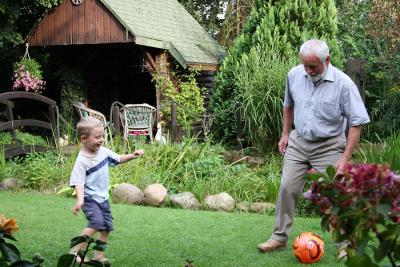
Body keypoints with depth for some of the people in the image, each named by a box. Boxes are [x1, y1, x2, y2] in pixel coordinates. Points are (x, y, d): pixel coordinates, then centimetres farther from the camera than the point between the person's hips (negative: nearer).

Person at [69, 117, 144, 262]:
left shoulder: (103, 151, 0)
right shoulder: (82, 160, -20)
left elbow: (118, 159, 17)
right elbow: (78, 183, -24)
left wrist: (132, 156, 1)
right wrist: (80, 200, -39)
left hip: (103, 198, 7)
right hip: (89, 198, -7)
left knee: (106, 227, 8)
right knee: (97, 222, -26)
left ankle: (99, 256, 20)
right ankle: (76, 250, -15)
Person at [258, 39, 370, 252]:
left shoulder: (343, 83, -19)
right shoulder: (294, 74, -4)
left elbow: (356, 123, -15)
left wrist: (345, 157, -18)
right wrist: (285, 134, 14)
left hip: (328, 146, -4)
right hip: (298, 141, 4)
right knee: (287, 188, 3)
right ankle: (280, 237, 17)